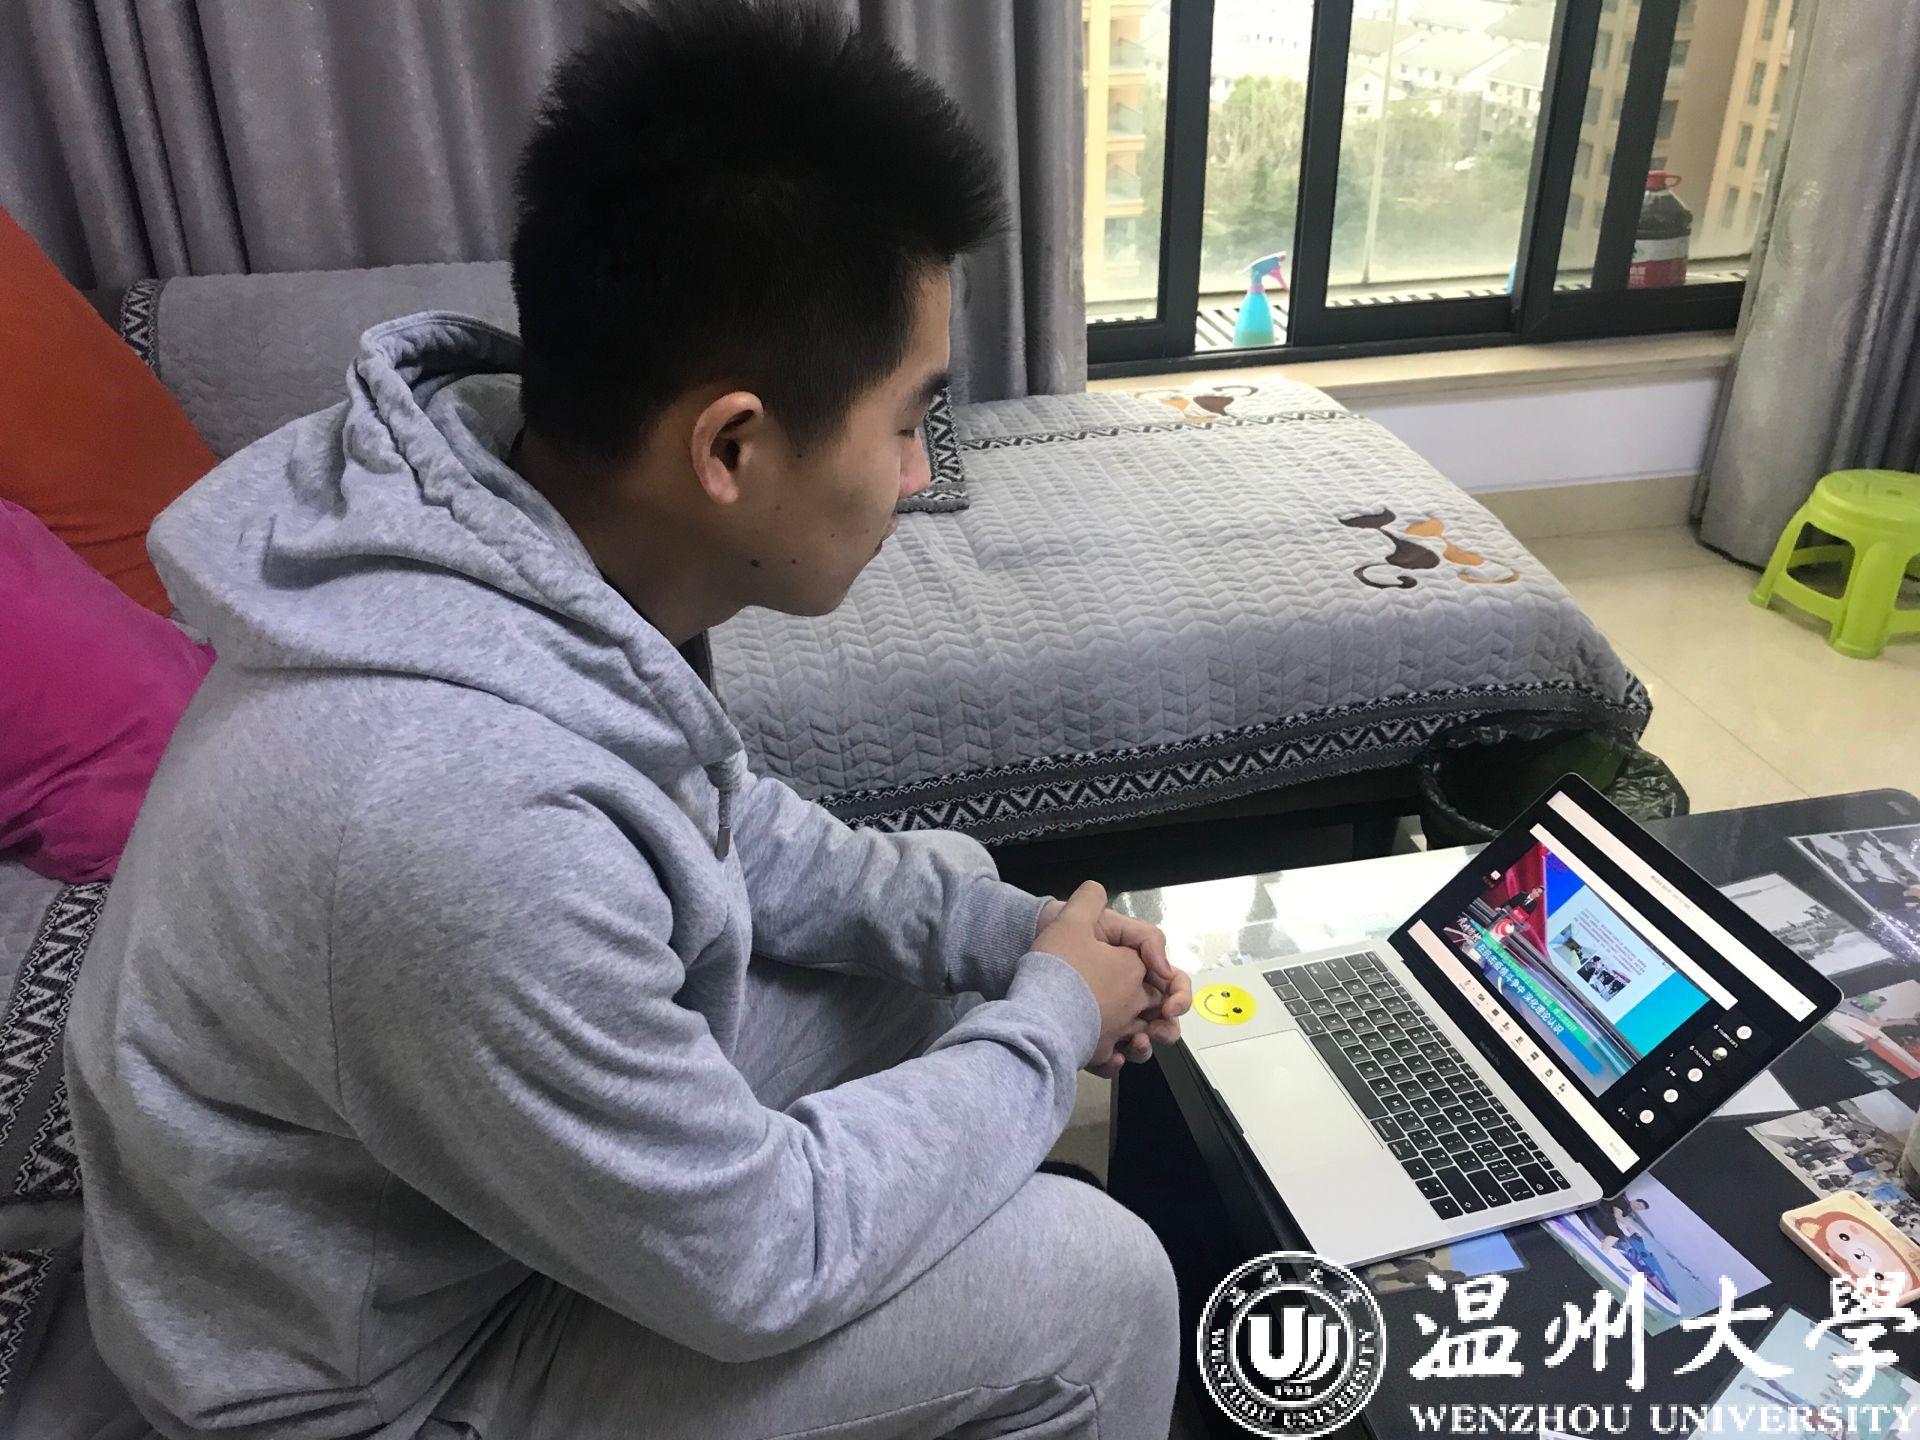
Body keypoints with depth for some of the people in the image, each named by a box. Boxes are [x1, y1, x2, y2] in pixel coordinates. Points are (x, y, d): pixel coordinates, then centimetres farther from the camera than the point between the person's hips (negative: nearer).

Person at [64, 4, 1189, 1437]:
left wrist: (996, 927, -7)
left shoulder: (534, 507, -15)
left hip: (510, 1116, 7)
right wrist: (1052, 1018, -14)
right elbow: (754, 1262, -26)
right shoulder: (469, 823, -41)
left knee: (949, 1002, 12)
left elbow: (724, 827, 2)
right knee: (1099, 1285, -11)